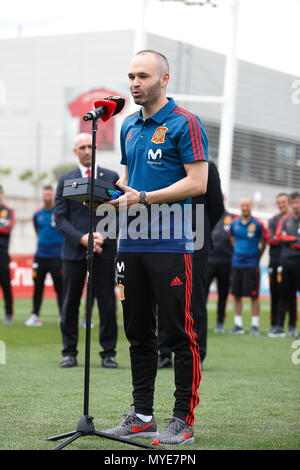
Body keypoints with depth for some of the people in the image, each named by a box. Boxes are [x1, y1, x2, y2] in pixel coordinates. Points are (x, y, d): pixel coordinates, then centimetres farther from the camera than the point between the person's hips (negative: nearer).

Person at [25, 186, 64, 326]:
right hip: (40, 255, 4)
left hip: (57, 255, -4)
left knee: (60, 287, -5)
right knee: (38, 286, 5)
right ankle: (35, 315, 10)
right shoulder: (37, 214, 8)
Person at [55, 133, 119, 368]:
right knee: (70, 303, 4)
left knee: (107, 303, -1)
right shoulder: (65, 180, 9)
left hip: (104, 249, -1)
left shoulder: (111, 177, 9)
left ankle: (108, 353, 5)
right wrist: (81, 238, -11)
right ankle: (69, 352, 12)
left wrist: (103, 235, -9)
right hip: (74, 250, 1)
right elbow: (60, 217, 3)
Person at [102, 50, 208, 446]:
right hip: (131, 243, 7)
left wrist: (145, 198, -19)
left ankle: (184, 420, 2)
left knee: (180, 332, -3)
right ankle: (141, 416, 19)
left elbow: (198, 182, -13)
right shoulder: (129, 127, 16)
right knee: (138, 332, 11)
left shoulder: (185, 124, -7)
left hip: (170, 245, -7)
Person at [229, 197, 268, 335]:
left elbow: (264, 242, 5)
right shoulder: (234, 224, 6)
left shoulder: (257, 224, -5)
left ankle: (255, 325, 2)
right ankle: (238, 325, 13)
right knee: (236, 295, 6)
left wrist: (257, 256, 7)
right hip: (237, 263, 4)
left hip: (252, 264, -4)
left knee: (254, 295, -3)